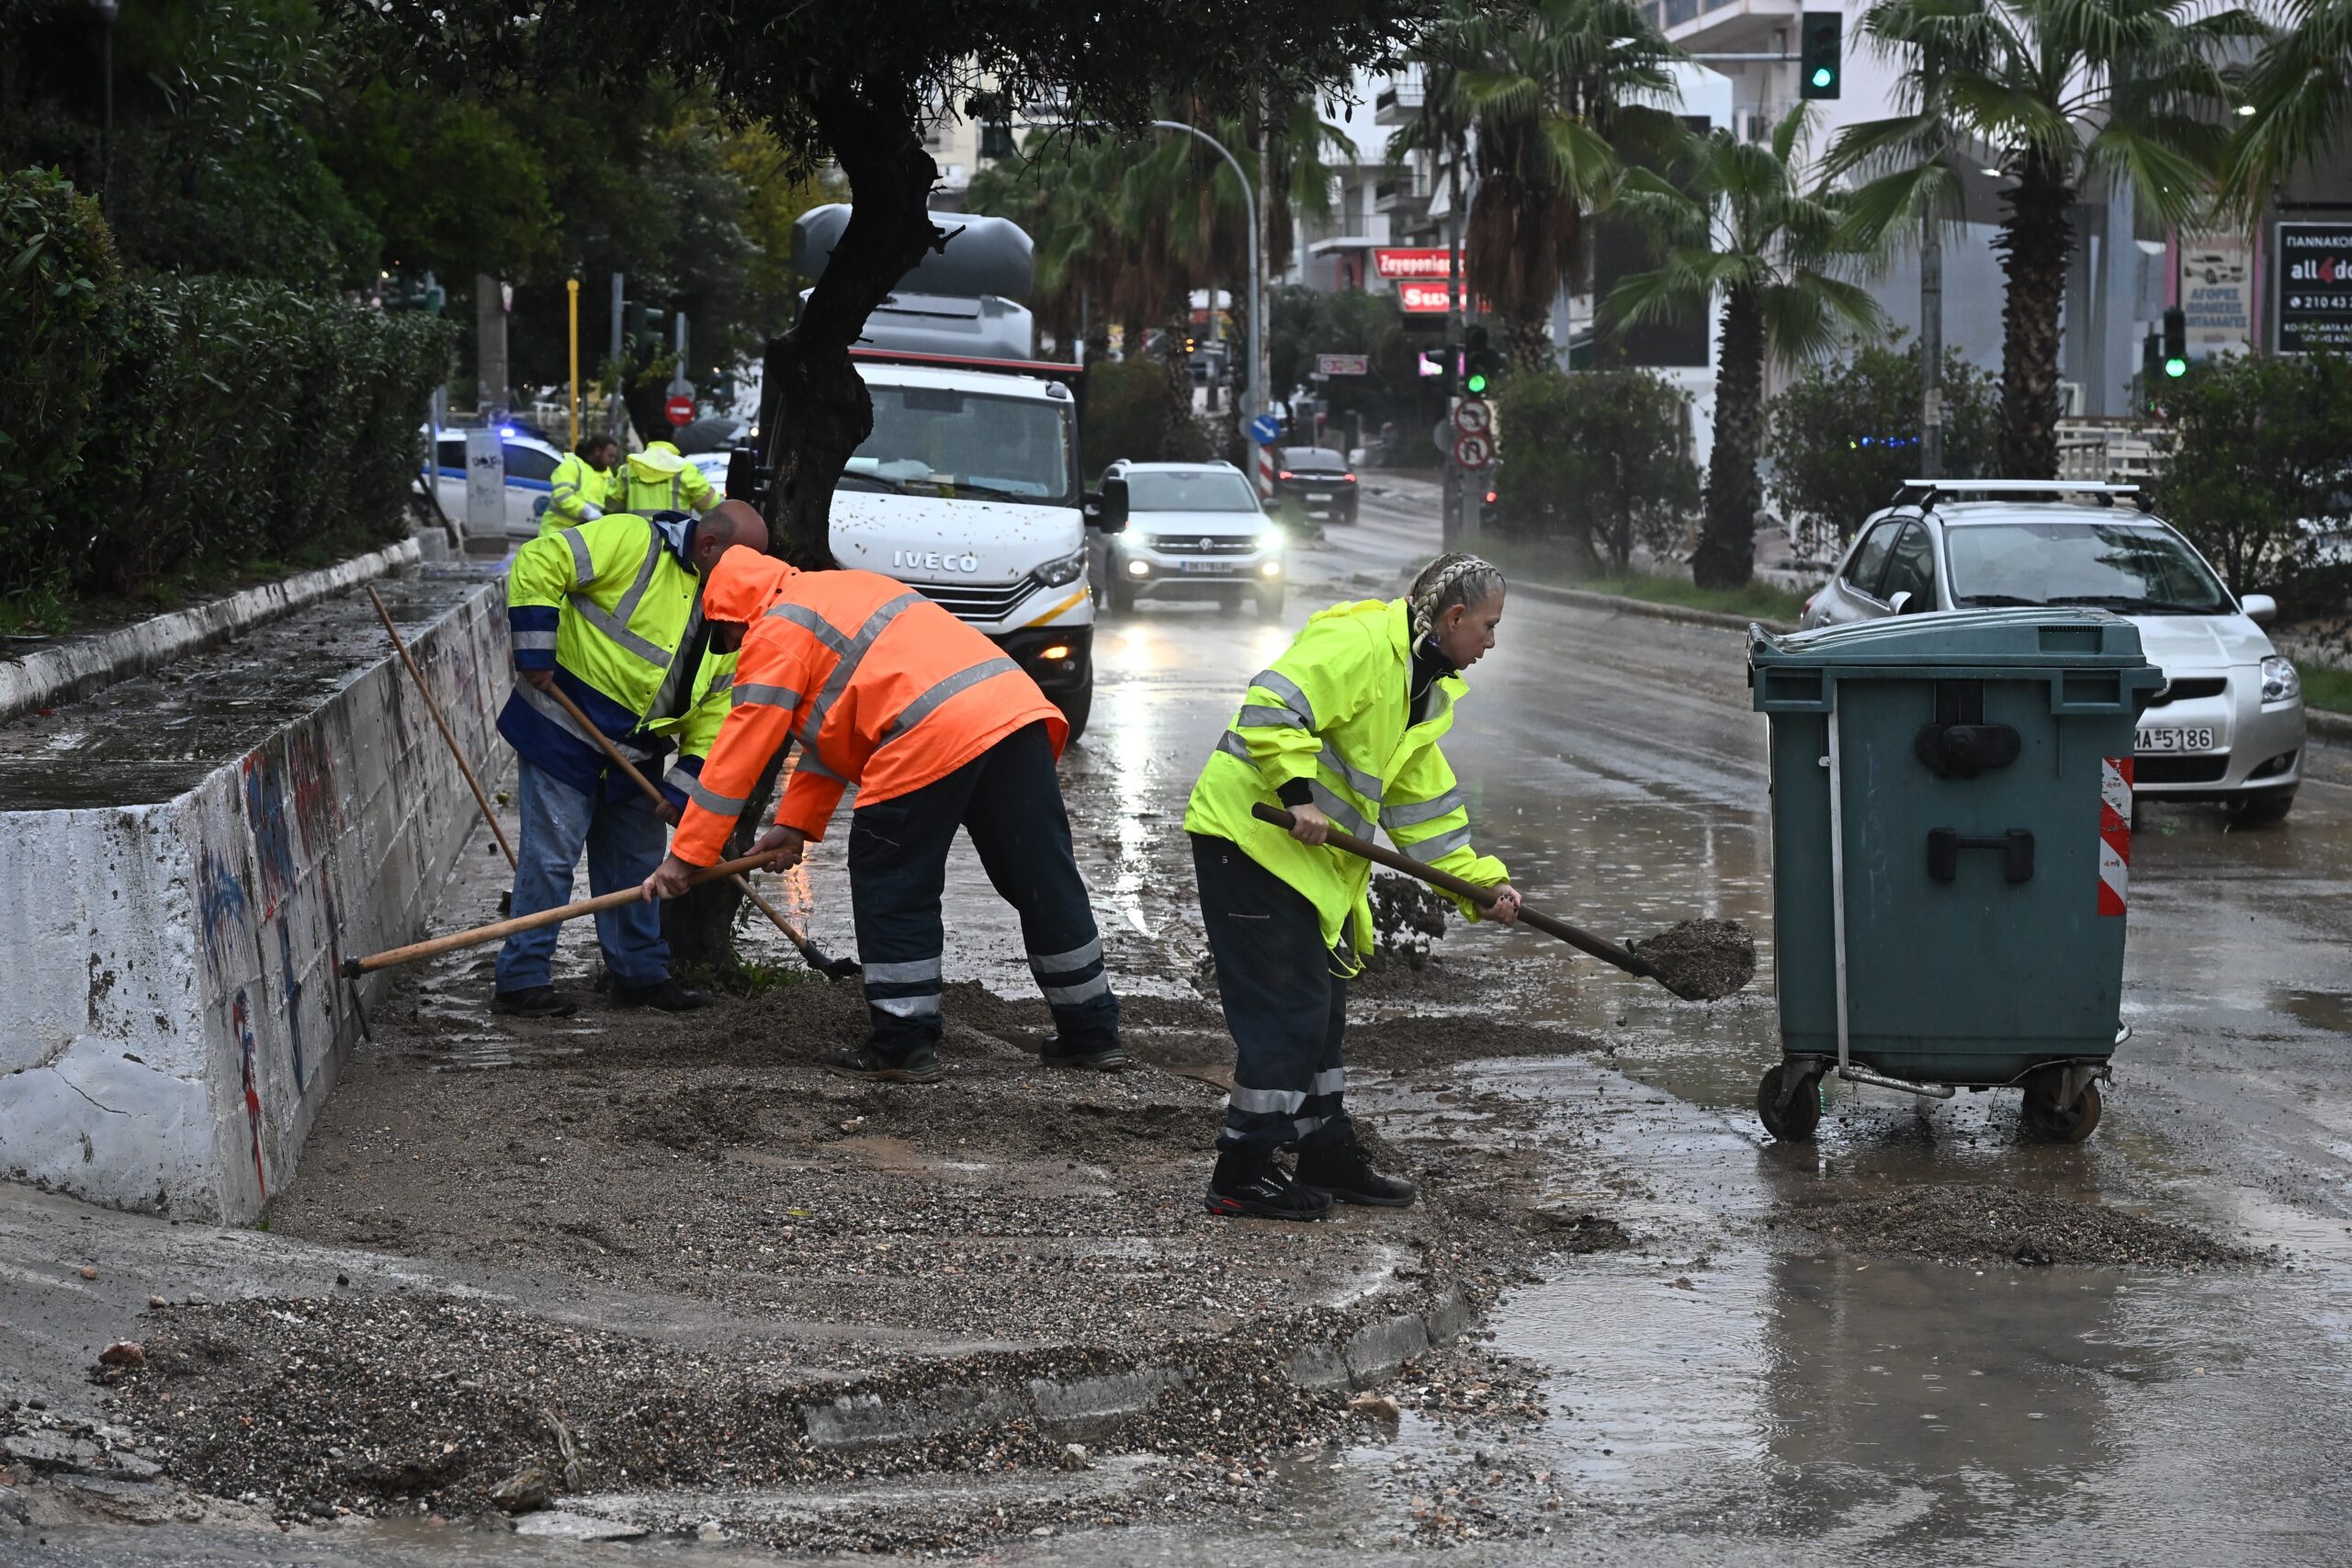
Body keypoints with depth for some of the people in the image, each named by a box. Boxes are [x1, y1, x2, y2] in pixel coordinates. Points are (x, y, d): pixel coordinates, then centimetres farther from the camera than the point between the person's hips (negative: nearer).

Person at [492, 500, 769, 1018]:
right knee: (550, 855, -6)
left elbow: (716, 704, 8)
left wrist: (684, 787, 0)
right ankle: (521, 979, 0)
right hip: (565, 735, -8)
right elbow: (537, 565, -22)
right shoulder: (634, 542, -17)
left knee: (637, 860, 15)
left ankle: (641, 973, 27)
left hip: (636, 753, 8)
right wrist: (536, 655, -23)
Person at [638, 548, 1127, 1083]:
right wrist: (796, 823, 28)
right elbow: (831, 728, 34)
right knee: (1047, 886, 14)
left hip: (934, 738, -9)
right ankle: (1091, 1033, 21)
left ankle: (904, 1044, 7)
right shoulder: (837, 593, 33)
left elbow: (739, 753, 3)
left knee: (892, 893, 6)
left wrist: (686, 855, 8)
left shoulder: (774, 632, 5)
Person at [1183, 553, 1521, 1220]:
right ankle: (1241, 1176, -2)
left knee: (1320, 1008, 17)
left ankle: (1328, 1155, 28)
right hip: (1251, 835, -10)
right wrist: (1299, 794, -32)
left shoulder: (1426, 692, 17)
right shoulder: (1359, 644, -16)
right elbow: (1271, 708, -28)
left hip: (1310, 860, 10)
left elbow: (1423, 805, 20)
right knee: (1287, 1009, -9)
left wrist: (1481, 882, 12)